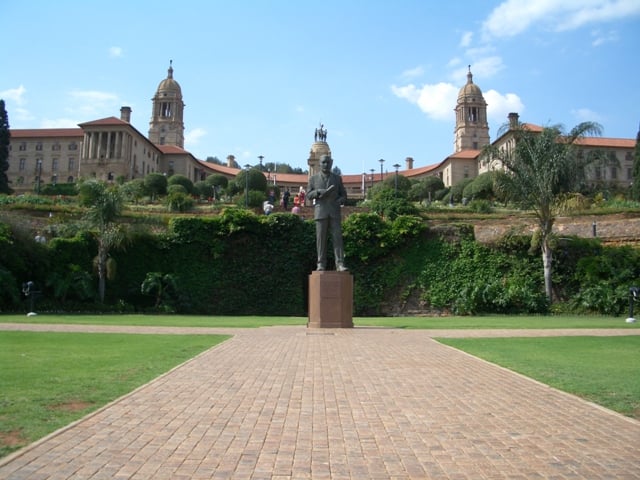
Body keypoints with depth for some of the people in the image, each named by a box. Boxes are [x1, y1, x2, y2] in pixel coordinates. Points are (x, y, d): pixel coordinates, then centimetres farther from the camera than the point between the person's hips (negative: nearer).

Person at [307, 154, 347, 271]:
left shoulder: (337, 178, 12)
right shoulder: (313, 178, 9)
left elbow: (343, 195, 11)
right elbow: (308, 195, 4)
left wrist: (340, 201, -12)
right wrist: (320, 192, -15)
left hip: (335, 212, 1)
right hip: (320, 212, -1)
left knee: (337, 238, -7)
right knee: (321, 239, -2)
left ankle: (340, 264, -9)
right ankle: (321, 264, 4)